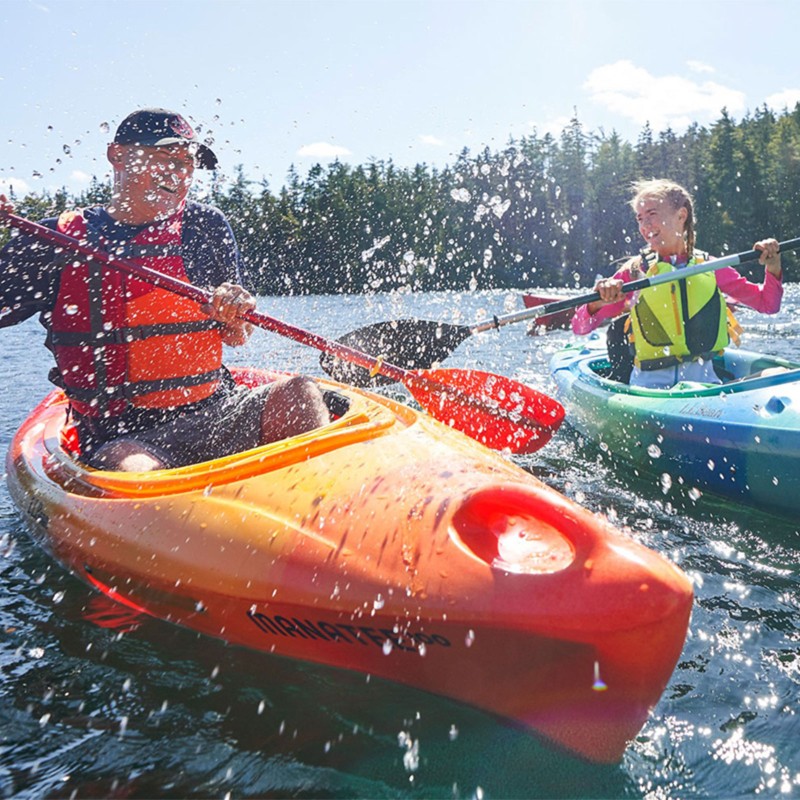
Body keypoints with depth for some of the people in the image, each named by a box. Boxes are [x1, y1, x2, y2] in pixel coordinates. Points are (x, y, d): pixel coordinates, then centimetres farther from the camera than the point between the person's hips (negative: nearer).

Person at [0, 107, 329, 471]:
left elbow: (235, 338, 12)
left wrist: (235, 320, -13)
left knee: (298, 393, -21)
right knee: (127, 471, -35)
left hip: (214, 414, 3)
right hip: (119, 437, -2)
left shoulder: (206, 226, 9)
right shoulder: (53, 239, 5)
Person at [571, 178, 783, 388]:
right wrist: (597, 303, -21)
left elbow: (767, 304, 15)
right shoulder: (634, 271, 5)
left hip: (704, 379, 2)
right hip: (649, 383, -2)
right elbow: (580, 327, 0)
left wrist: (773, 270, -3)